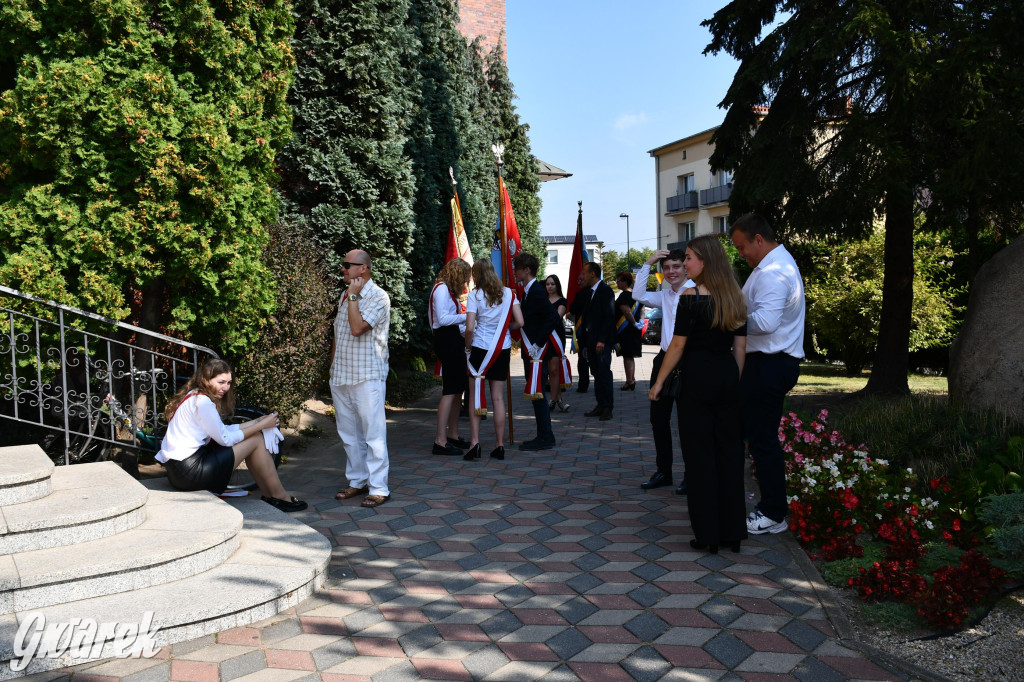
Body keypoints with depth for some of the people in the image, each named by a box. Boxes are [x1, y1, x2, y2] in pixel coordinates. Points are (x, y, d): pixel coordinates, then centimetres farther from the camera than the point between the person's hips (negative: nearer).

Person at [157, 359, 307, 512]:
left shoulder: (193, 396, 14)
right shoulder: (201, 401, -17)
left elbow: (222, 430, 14)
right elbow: (225, 438, -15)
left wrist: (256, 422, 7)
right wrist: (261, 425, -7)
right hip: (190, 472, -10)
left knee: (253, 436, 12)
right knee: (256, 439, -5)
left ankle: (268, 495, 14)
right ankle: (280, 497, 3)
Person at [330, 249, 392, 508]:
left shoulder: (378, 297, -10)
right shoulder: (345, 295, 15)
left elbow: (357, 328, -23)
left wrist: (353, 296, -14)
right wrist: (333, 366, 20)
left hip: (368, 377, -8)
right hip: (341, 376, 8)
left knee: (373, 433, -4)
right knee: (348, 434, 13)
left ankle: (378, 488, 2)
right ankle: (357, 481, 24)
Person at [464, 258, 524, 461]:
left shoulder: (475, 295, -7)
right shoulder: (508, 293, 2)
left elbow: (469, 328, -14)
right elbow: (519, 322, -2)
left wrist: (468, 346, 3)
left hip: (480, 348, -3)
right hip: (502, 350, 3)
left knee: (475, 396, 5)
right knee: (498, 397, 8)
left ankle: (474, 442, -2)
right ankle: (500, 445, 10)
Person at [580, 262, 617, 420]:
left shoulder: (605, 290, -10)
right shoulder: (590, 292, 17)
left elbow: (609, 316, -16)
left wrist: (602, 340, -21)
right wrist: (586, 343, 13)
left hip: (602, 341, -9)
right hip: (592, 341, 9)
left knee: (604, 373, -6)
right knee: (597, 373, 10)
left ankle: (608, 407, -1)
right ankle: (601, 406, 16)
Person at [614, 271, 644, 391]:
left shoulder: (624, 295, -14)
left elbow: (626, 310, -26)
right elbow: (641, 309, 21)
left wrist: (634, 323, -17)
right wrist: (639, 321, 10)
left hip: (625, 330, -9)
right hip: (635, 331, 9)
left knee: (627, 356, -5)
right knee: (630, 356, 15)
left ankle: (629, 381, -5)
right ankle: (632, 379, 19)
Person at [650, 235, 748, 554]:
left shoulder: (691, 297, -12)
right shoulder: (736, 297, 7)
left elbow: (677, 346, -11)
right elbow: (740, 347, 9)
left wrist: (659, 382, -2)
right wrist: (734, 381, 16)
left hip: (697, 377, -6)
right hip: (728, 378, 6)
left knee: (700, 453, 3)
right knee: (728, 450, 11)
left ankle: (707, 534, 10)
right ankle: (733, 531, 18)